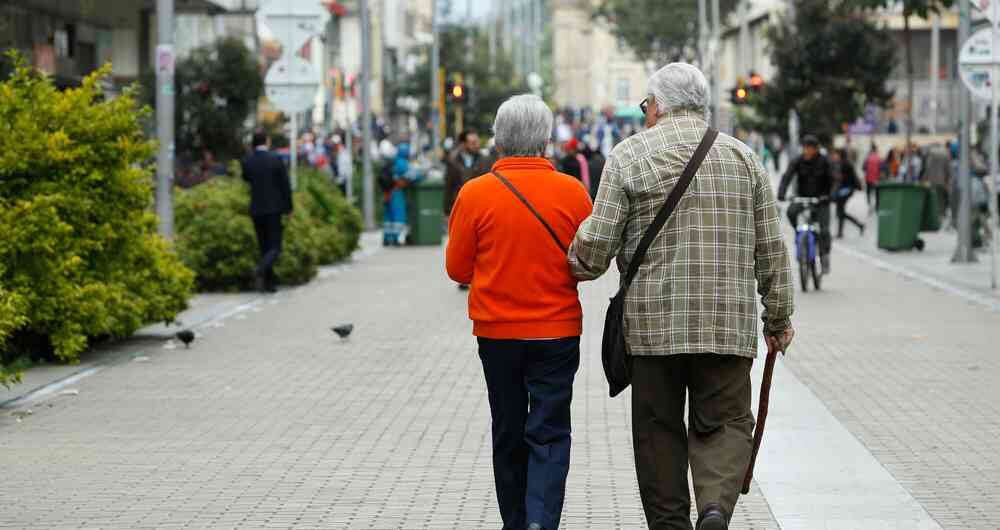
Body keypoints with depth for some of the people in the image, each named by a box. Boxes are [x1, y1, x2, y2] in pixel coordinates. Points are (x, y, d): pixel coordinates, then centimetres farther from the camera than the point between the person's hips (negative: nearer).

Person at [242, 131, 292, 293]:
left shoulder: (247, 162, -2)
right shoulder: (276, 160, -9)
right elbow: (285, 185, -5)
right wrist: (288, 208, 5)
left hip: (256, 210, 3)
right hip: (274, 209, -3)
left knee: (265, 247, 12)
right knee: (275, 248, -1)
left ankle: (269, 282, 11)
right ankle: (260, 270, -27)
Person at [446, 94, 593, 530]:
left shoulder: (475, 193, -8)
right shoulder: (572, 192, -8)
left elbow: (457, 269, -1)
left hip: (496, 332, 1)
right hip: (558, 331, -1)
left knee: (508, 434, 14)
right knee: (549, 433, 3)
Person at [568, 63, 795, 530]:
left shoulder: (629, 155, 0)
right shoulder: (744, 158, 9)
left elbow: (597, 241, -5)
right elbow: (771, 250, 8)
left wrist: (576, 268, 17)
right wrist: (778, 317, 17)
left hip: (652, 322, -1)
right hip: (728, 324, 1)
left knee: (659, 430, 9)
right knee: (725, 422, 6)